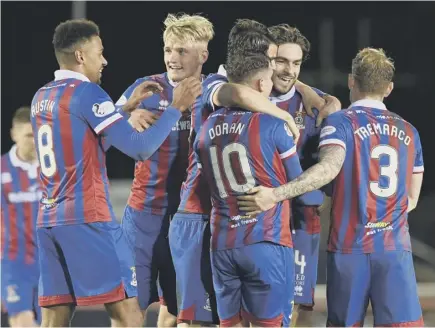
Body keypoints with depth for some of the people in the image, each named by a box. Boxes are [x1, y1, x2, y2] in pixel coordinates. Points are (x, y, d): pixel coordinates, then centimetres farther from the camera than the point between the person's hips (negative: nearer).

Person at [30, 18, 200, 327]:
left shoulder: (41, 98, 16)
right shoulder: (86, 92, -9)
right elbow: (140, 147, -12)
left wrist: (127, 107, 27)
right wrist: (177, 107, -3)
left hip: (49, 219, 8)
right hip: (88, 219, -8)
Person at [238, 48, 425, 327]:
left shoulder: (341, 122, -3)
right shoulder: (409, 132, 12)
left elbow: (330, 167, -23)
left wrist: (276, 194, -30)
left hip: (350, 245, -2)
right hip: (396, 248, 2)